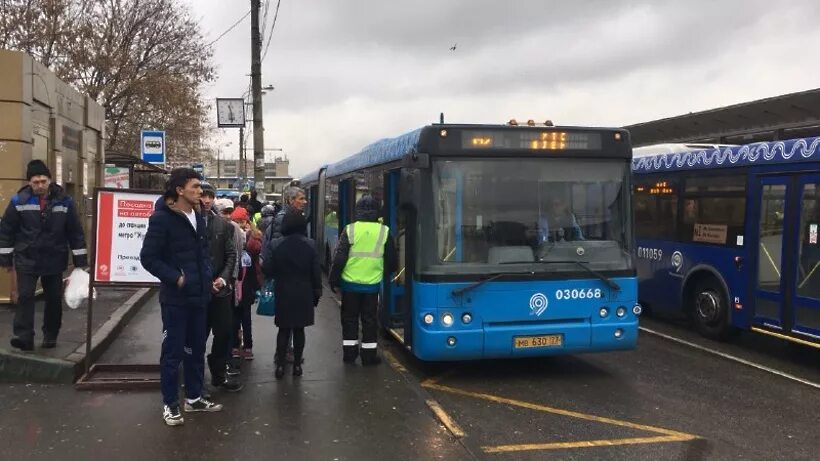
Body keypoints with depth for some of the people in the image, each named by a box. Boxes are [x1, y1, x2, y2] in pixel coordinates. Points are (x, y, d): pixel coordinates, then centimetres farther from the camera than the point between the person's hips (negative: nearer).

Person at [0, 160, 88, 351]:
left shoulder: (64, 201, -3)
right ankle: (24, 336, -10)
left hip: (54, 260, 1)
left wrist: (80, 261, -1)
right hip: (26, 259, -1)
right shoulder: (19, 201, -5)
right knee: (25, 296, -10)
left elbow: (75, 232, 0)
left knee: (54, 299, 8)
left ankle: (50, 336, 23)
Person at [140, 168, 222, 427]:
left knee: (196, 349, 15)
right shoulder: (162, 218, -14)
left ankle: (194, 398, 28)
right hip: (175, 297, -7)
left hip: (199, 296, 7)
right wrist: (176, 278, -18)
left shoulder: (198, 216, 9)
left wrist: (208, 277, 8)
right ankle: (170, 404, 16)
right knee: (173, 351, 3)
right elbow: (148, 258, -15)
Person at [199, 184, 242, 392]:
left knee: (224, 332, 7)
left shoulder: (223, 224, 6)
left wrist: (223, 278, -9)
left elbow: (231, 254, 5)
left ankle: (219, 374, 23)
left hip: (219, 288, 3)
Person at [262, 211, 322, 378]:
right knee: (299, 329, 10)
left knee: (284, 329, 11)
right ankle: (297, 364, 15)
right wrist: (316, 293, 5)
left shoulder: (275, 245, -11)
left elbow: (267, 270, -11)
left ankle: (280, 365, 12)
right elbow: (316, 272, -5)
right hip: (304, 295, 0)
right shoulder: (310, 245, -8)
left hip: (283, 295, 0)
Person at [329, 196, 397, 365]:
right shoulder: (384, 231, -5)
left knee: (349, 318, 13)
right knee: (369, 320, 10)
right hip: (372, 284, 1)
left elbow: (339, 258, -8)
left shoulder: (350, 230, -9)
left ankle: (349, 353, 19)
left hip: (350, 283, -1)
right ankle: (369, 355, 14)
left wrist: (334, 280, 4)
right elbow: (392, 260, 3)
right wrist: (387, 272, 23)